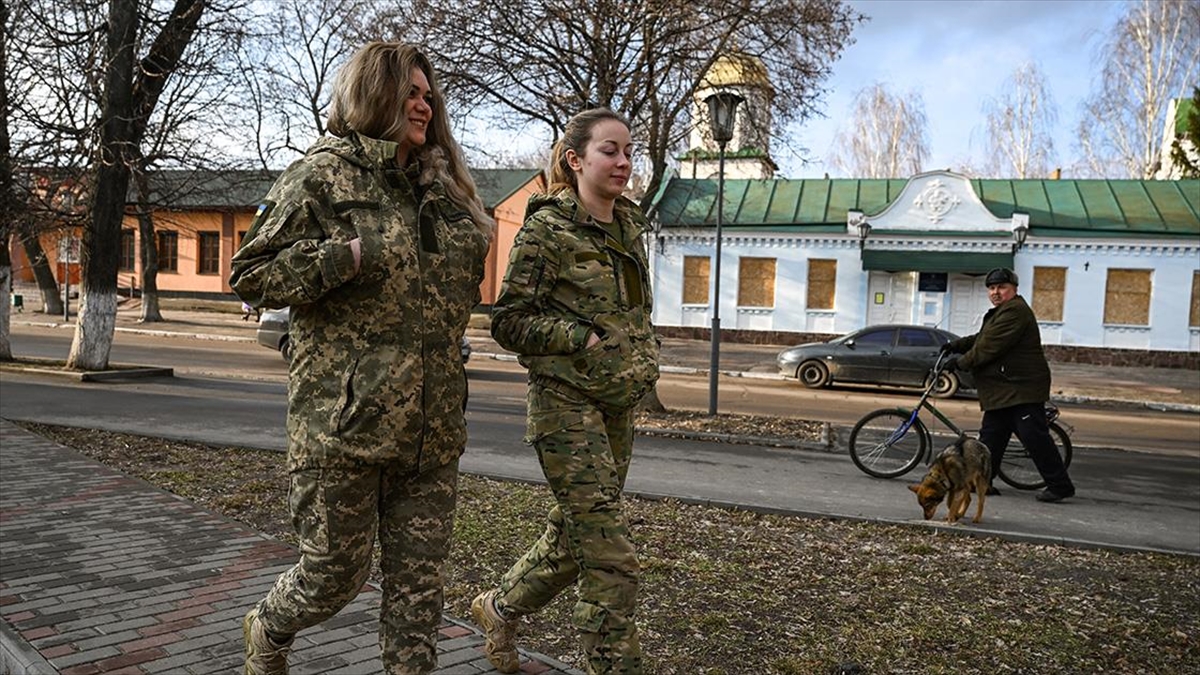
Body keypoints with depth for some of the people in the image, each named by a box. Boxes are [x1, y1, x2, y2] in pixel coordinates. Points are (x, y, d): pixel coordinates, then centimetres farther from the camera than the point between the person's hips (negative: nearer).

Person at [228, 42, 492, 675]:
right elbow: (249, 275, -7)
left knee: (419, 581, 8)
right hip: (345, 419, -5)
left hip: (433, 426, 6)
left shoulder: (442, 188, 17)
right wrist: (347, 256, -16)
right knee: (336, 570, 8)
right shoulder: (322, 173, -3)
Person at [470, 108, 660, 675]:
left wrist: (644, 354, 10)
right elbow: (509, 321, -10)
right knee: (610, 556, -9)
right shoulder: (547, 227, -9)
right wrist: (585, 340, -17)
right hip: (565, 401, -7)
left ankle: (500, 607, 40)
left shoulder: (630, 224, 11)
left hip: (618, 405, 8)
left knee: (573, 539, 17)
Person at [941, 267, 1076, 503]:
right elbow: (981, 339, 26)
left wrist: (960, 362, -11)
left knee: (1034, 437, -8)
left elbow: (989, 348, -19)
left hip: (1022, 388, -11)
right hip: (1001, 391, 11)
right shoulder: (1000, 313, 21)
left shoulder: (1015, 311, -16)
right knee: (991, 436, 11)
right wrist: (956, 345, 12)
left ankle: (1060, 485, 0)